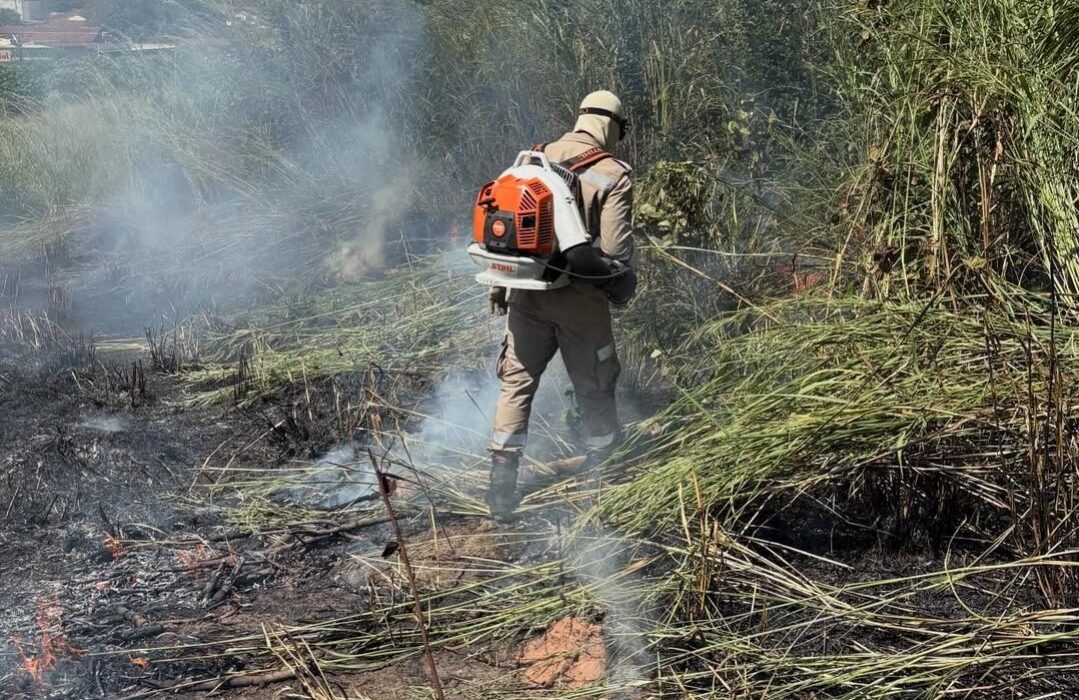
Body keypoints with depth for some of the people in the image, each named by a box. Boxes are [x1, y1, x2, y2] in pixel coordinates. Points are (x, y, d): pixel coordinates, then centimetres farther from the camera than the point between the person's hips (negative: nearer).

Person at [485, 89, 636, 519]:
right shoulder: (613, 176, -8)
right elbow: (616, 250, -14)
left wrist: (498, 285, 15)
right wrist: (624, 285, 7)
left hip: (528, 293, 3)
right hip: (581, 297, -3)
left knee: (516, 383, 10)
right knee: (595, 390, 12)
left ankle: (502, 489, 8)